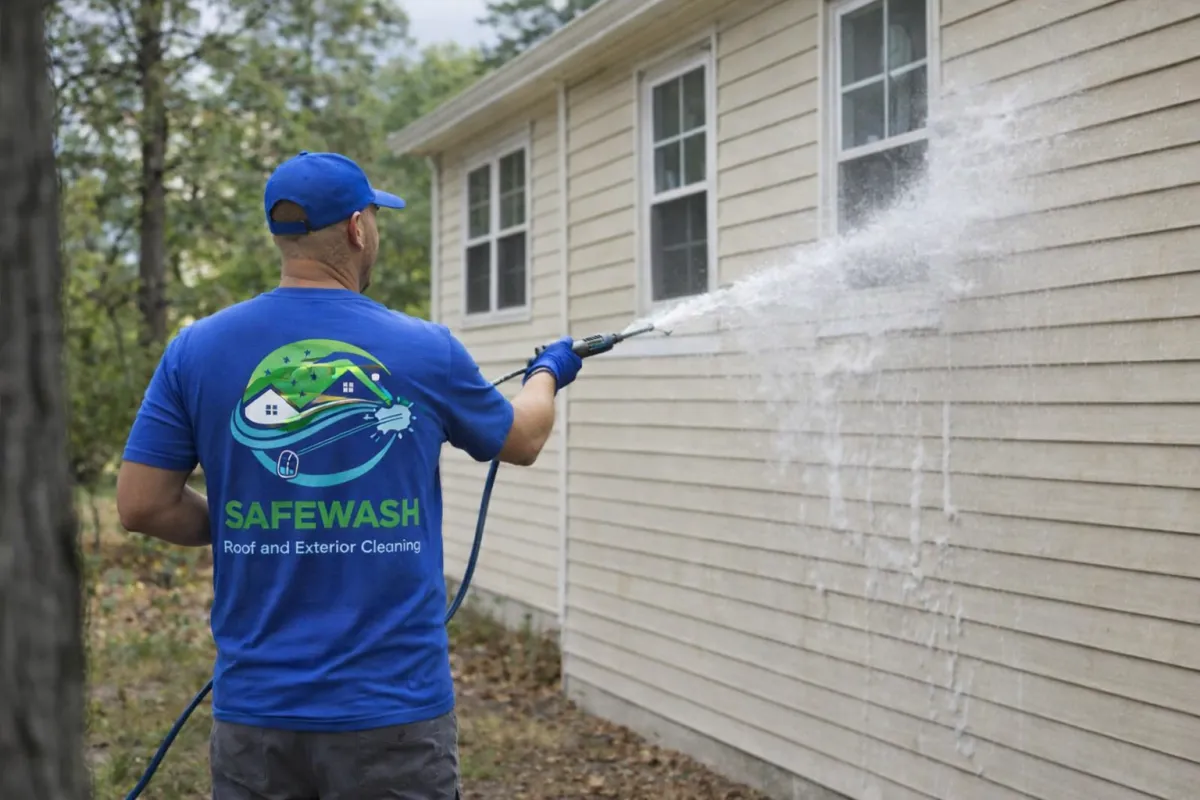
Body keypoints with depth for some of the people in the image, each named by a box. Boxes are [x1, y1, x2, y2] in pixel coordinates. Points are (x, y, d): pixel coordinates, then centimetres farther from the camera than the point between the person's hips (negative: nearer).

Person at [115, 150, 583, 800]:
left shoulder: (195, 350, -3)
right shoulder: (426, 353, -5)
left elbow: (141, 505, -1)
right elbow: (523, 440, 12)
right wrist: (549, 373, 34)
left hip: (257, 705, 2)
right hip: (394, 706, -2)